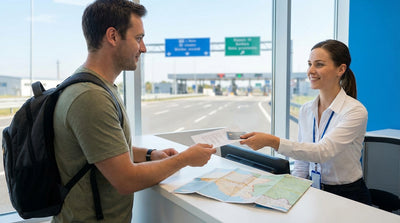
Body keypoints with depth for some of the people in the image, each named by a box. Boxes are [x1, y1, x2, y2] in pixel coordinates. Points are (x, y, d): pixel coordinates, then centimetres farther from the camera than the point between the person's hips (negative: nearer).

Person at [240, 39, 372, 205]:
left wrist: (272, 141, -39)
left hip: (347, 197, -5)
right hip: (313, 192, 5)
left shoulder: (355, 111, -15)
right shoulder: (305, 110, 4)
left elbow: (322, 152, -30)